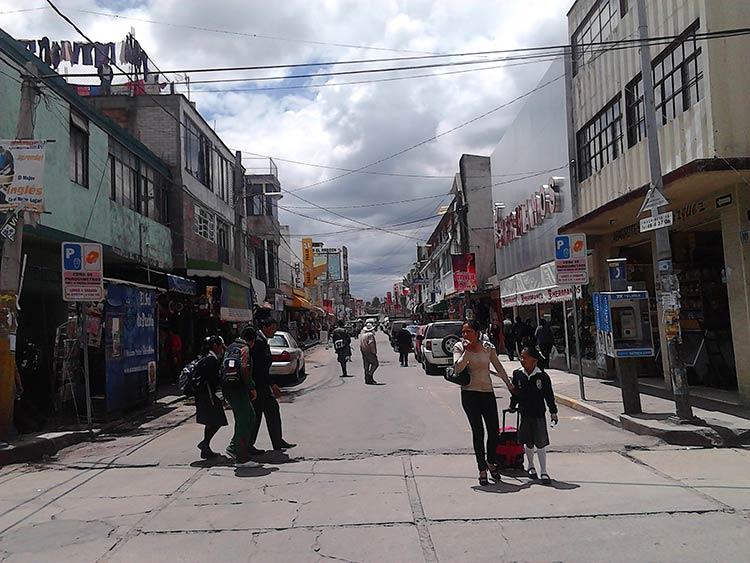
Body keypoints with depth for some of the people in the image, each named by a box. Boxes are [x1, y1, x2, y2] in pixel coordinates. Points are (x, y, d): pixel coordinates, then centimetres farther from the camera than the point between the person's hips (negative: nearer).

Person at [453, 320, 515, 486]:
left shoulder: (488, 347, 4)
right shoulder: (459, 347, -2)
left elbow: (499, 368, 15)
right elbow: (458, 368, -16)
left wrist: (509, 384, 18)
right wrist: (467, 351, -19)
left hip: (487, 392, 3)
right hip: (470, 393, -3)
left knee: (494, 431, 3)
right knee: (478, 432, -4)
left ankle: (490, 462, 28)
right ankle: (482, 470, 5)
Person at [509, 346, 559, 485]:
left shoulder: (543, 376, -9)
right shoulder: (517, 375, -2)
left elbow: (549, 396, -2)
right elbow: (515, 393, 11)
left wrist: (553, 412, -1)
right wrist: (512, 406, 17)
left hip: (539, 414, -2)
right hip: (524, 414, 2)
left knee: (541, 443, -1)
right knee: (528, 443, 12)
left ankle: (543, 472, 9)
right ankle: (531, 466, 34)